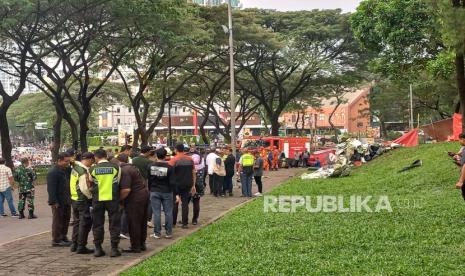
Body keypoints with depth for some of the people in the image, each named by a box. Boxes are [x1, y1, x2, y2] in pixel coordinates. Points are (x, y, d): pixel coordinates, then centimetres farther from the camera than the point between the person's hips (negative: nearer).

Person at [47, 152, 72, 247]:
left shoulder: (66, 170, 12)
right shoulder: (53, 172, -17)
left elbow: (68, 184, 22)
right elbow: (51, 188, -21)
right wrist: (54, 202, -24)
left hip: (66, 200, 9)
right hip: (58, 202, -9)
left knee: (66, 219, 15)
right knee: (58, 221, -1)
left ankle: (63, 237, 27)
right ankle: (56, 240, 8)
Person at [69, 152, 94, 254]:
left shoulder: (75, 167, 6)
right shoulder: (84, 171, -21)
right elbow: (84, 188, -22)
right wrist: (91, 196, -7)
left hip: (74, 199, 9)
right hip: (83, 201, -9)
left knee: (77, 222, 18)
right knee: (85, 223, 0)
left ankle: (74, 245, 24)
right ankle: (81, 247, 2)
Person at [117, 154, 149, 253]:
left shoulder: (124, 171, -18)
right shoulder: (132, 167, 12)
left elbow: (126, 190, -26)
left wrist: (119, 199, -12)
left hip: (135, 198, -10)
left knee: (133, 223, 0)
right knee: (142, 222, 18)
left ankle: (135, 247, 6)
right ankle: (142, 244, 28)